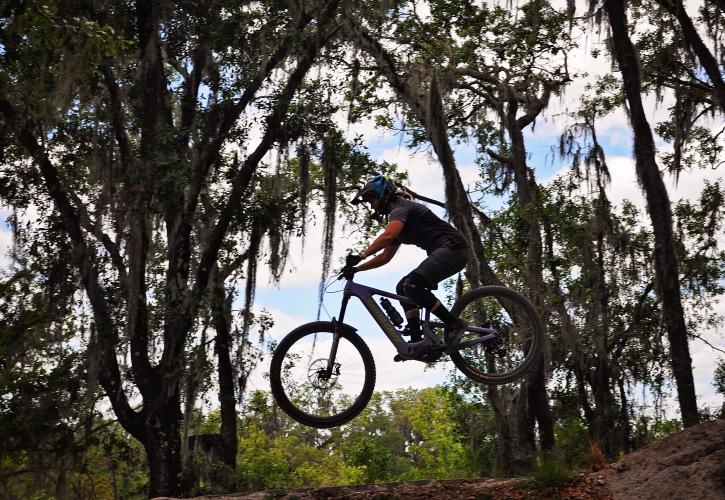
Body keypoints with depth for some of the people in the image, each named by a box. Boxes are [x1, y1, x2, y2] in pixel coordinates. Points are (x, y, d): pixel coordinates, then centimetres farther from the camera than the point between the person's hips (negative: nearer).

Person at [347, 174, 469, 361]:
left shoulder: (402, 207, -9)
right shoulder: (397, 217, 22)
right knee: (403, 288, 4)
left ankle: (454, 324, -16)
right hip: (441, 252, 10)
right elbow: (385, 257, 23)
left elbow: (388, 236, -30)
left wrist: (360, 256, -32)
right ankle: (418, 343, -1)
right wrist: (356, 268, 14)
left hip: (452, 247, -10)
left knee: (412, 285, -24)